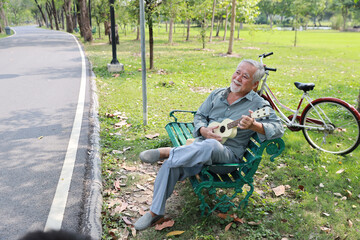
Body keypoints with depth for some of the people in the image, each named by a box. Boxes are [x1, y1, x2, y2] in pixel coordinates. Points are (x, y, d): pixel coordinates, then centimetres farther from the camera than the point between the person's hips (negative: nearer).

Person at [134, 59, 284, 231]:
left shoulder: (259, 105, 0)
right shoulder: (217, 94, 15)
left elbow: (278, 128, -11)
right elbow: (199, 116, 17)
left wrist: (253, 125, -31)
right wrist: (204, 130, -7)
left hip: (228, 153, -4)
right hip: (201, 144, 4)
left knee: (210, 146, -42)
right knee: (171, 165, -21)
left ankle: (166, 152, -23)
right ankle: (155, 211, -3)